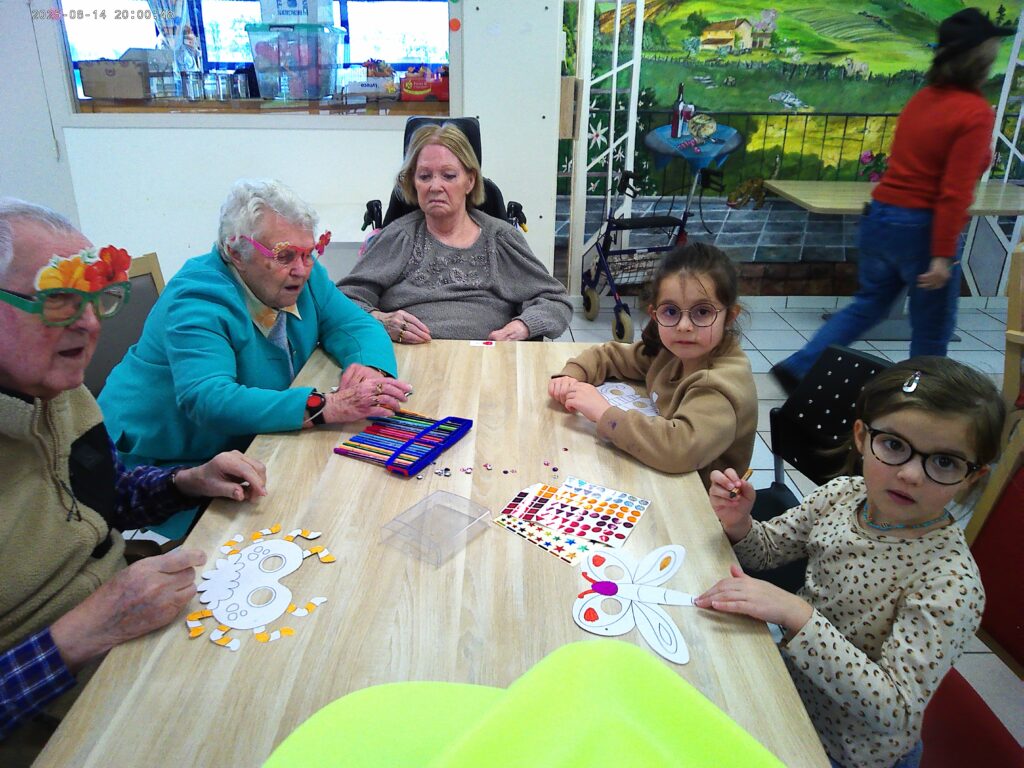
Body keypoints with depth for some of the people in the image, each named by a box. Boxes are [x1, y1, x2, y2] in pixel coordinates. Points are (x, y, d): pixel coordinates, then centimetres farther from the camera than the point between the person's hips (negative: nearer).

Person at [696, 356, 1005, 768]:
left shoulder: (950, 583, -28)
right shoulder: (842, 494, -11)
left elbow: (897, 710, -30)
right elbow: (770, 547, 4)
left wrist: (797, 615, -40)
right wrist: (740, 525, -19)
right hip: (795, 677, 5)